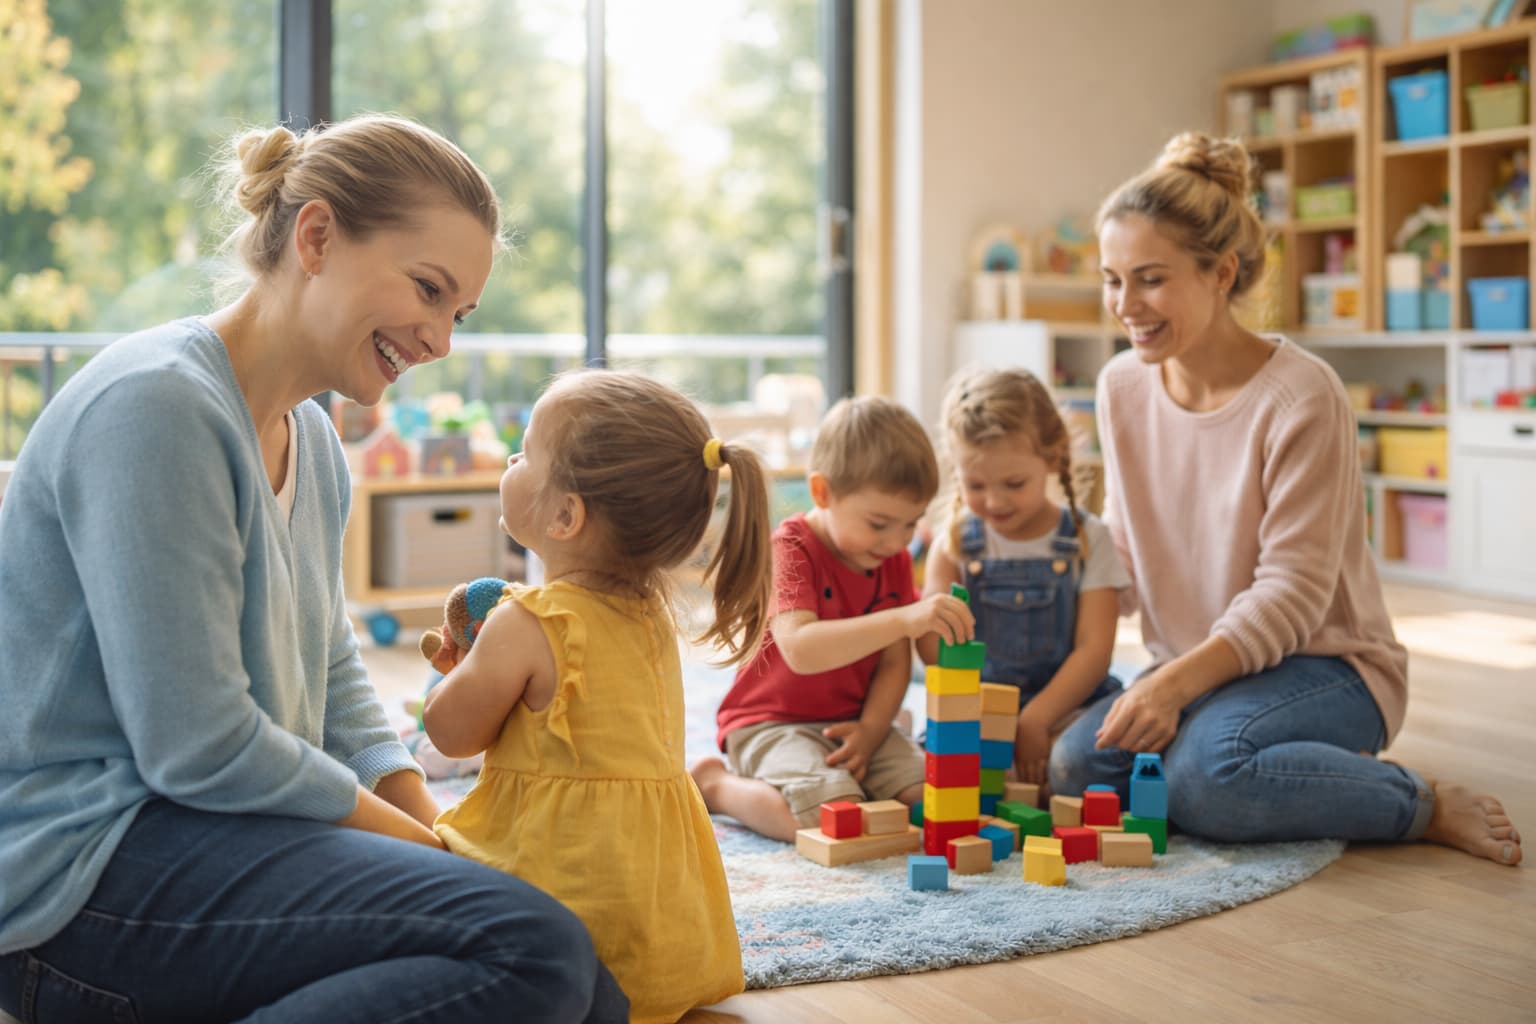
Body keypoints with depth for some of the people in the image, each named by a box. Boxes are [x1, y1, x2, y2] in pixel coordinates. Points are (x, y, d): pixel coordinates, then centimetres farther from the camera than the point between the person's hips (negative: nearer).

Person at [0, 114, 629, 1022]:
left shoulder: (313, 440, 13)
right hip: (84, 866, -9)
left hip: (221, 827, 9)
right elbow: (199, 749, -21)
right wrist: (422, 840, -10)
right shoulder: (155, 406, -18)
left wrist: (435, 827, 0)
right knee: (536, 951, -24)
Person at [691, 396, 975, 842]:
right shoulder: (792, 549, -17)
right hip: (772, 722, -6)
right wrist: (905, 619, -43)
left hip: (850, 724, 6)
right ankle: (715, 784, -4)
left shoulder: (896, 559, 6)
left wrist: (870, 731, -13)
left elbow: (895, 663, 5)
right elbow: (800, 650, -34)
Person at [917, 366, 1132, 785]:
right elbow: (932, 649, 4)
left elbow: (1093, 649, -3)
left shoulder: (1086, 539, 3)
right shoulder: (956, 542, 7)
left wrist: (1036, 720, -14)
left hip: (1066, 710, 0)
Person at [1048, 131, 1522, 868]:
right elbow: (1123, 555, 7)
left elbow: (1293, 592, -19)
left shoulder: (1301, 397, -18)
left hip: (1325, 664, -6)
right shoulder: (1122, 387, 1)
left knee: (1204, 771, -35)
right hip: (1195, 671, 6)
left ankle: (1427, 806, -10)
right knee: (1076, 763, -22)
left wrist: (1178, 681, -31)